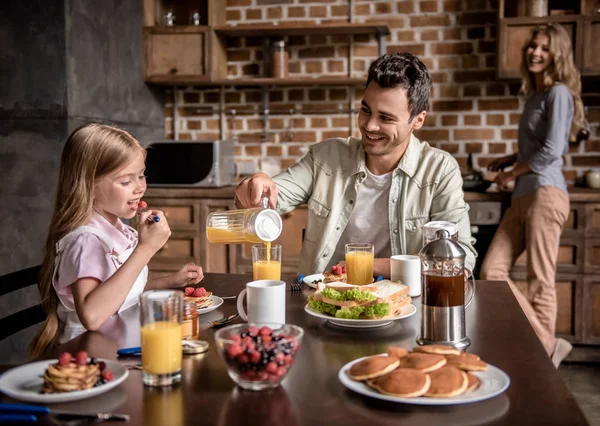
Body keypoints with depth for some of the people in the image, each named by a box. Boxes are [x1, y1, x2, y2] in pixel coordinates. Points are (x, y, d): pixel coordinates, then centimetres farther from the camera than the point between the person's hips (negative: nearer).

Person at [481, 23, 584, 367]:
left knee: (540, 282, -6)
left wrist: (512, 174, -3)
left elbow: (552, 151, -13)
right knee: (491, 272, -1)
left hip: (545, 193, -9)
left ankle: (544, 353, 5)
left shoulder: (558, 93, -4)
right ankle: (548, 344, 5)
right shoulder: (535, 95, 23)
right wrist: (510, 159, 22)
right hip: (523, 197, 9)